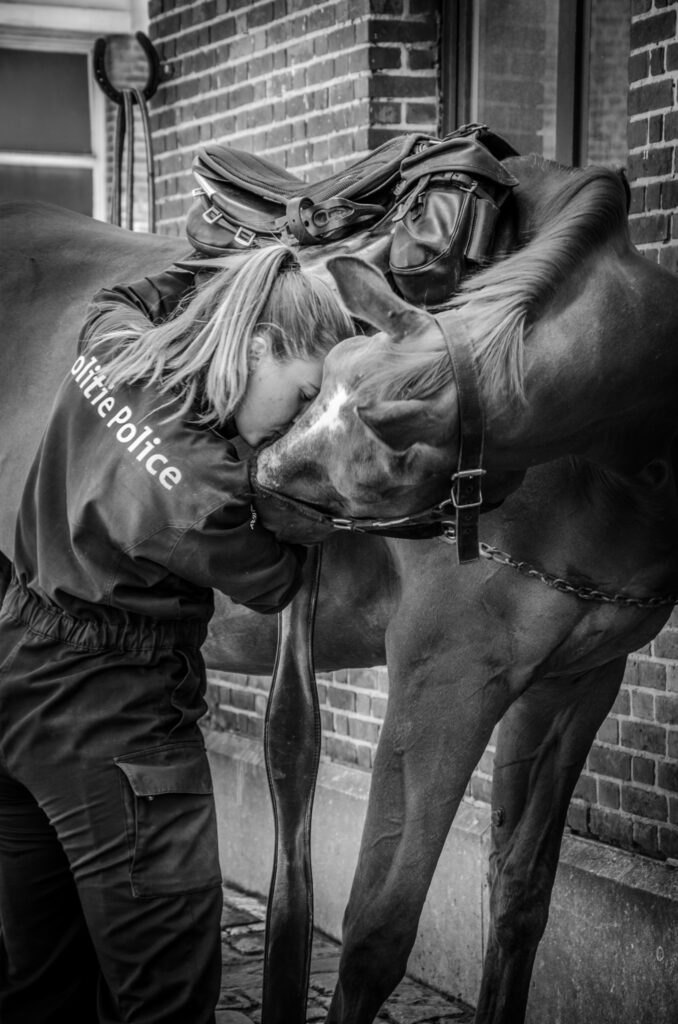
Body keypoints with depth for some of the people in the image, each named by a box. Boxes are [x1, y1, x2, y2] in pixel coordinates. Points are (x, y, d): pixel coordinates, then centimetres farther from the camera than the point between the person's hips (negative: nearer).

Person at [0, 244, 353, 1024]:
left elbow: (118, 299, 21)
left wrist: (212, 276, 13)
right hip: (112, 722, -9)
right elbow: (273, 585, -9)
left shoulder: (110, 347, -5)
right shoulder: (198, 486, -28)